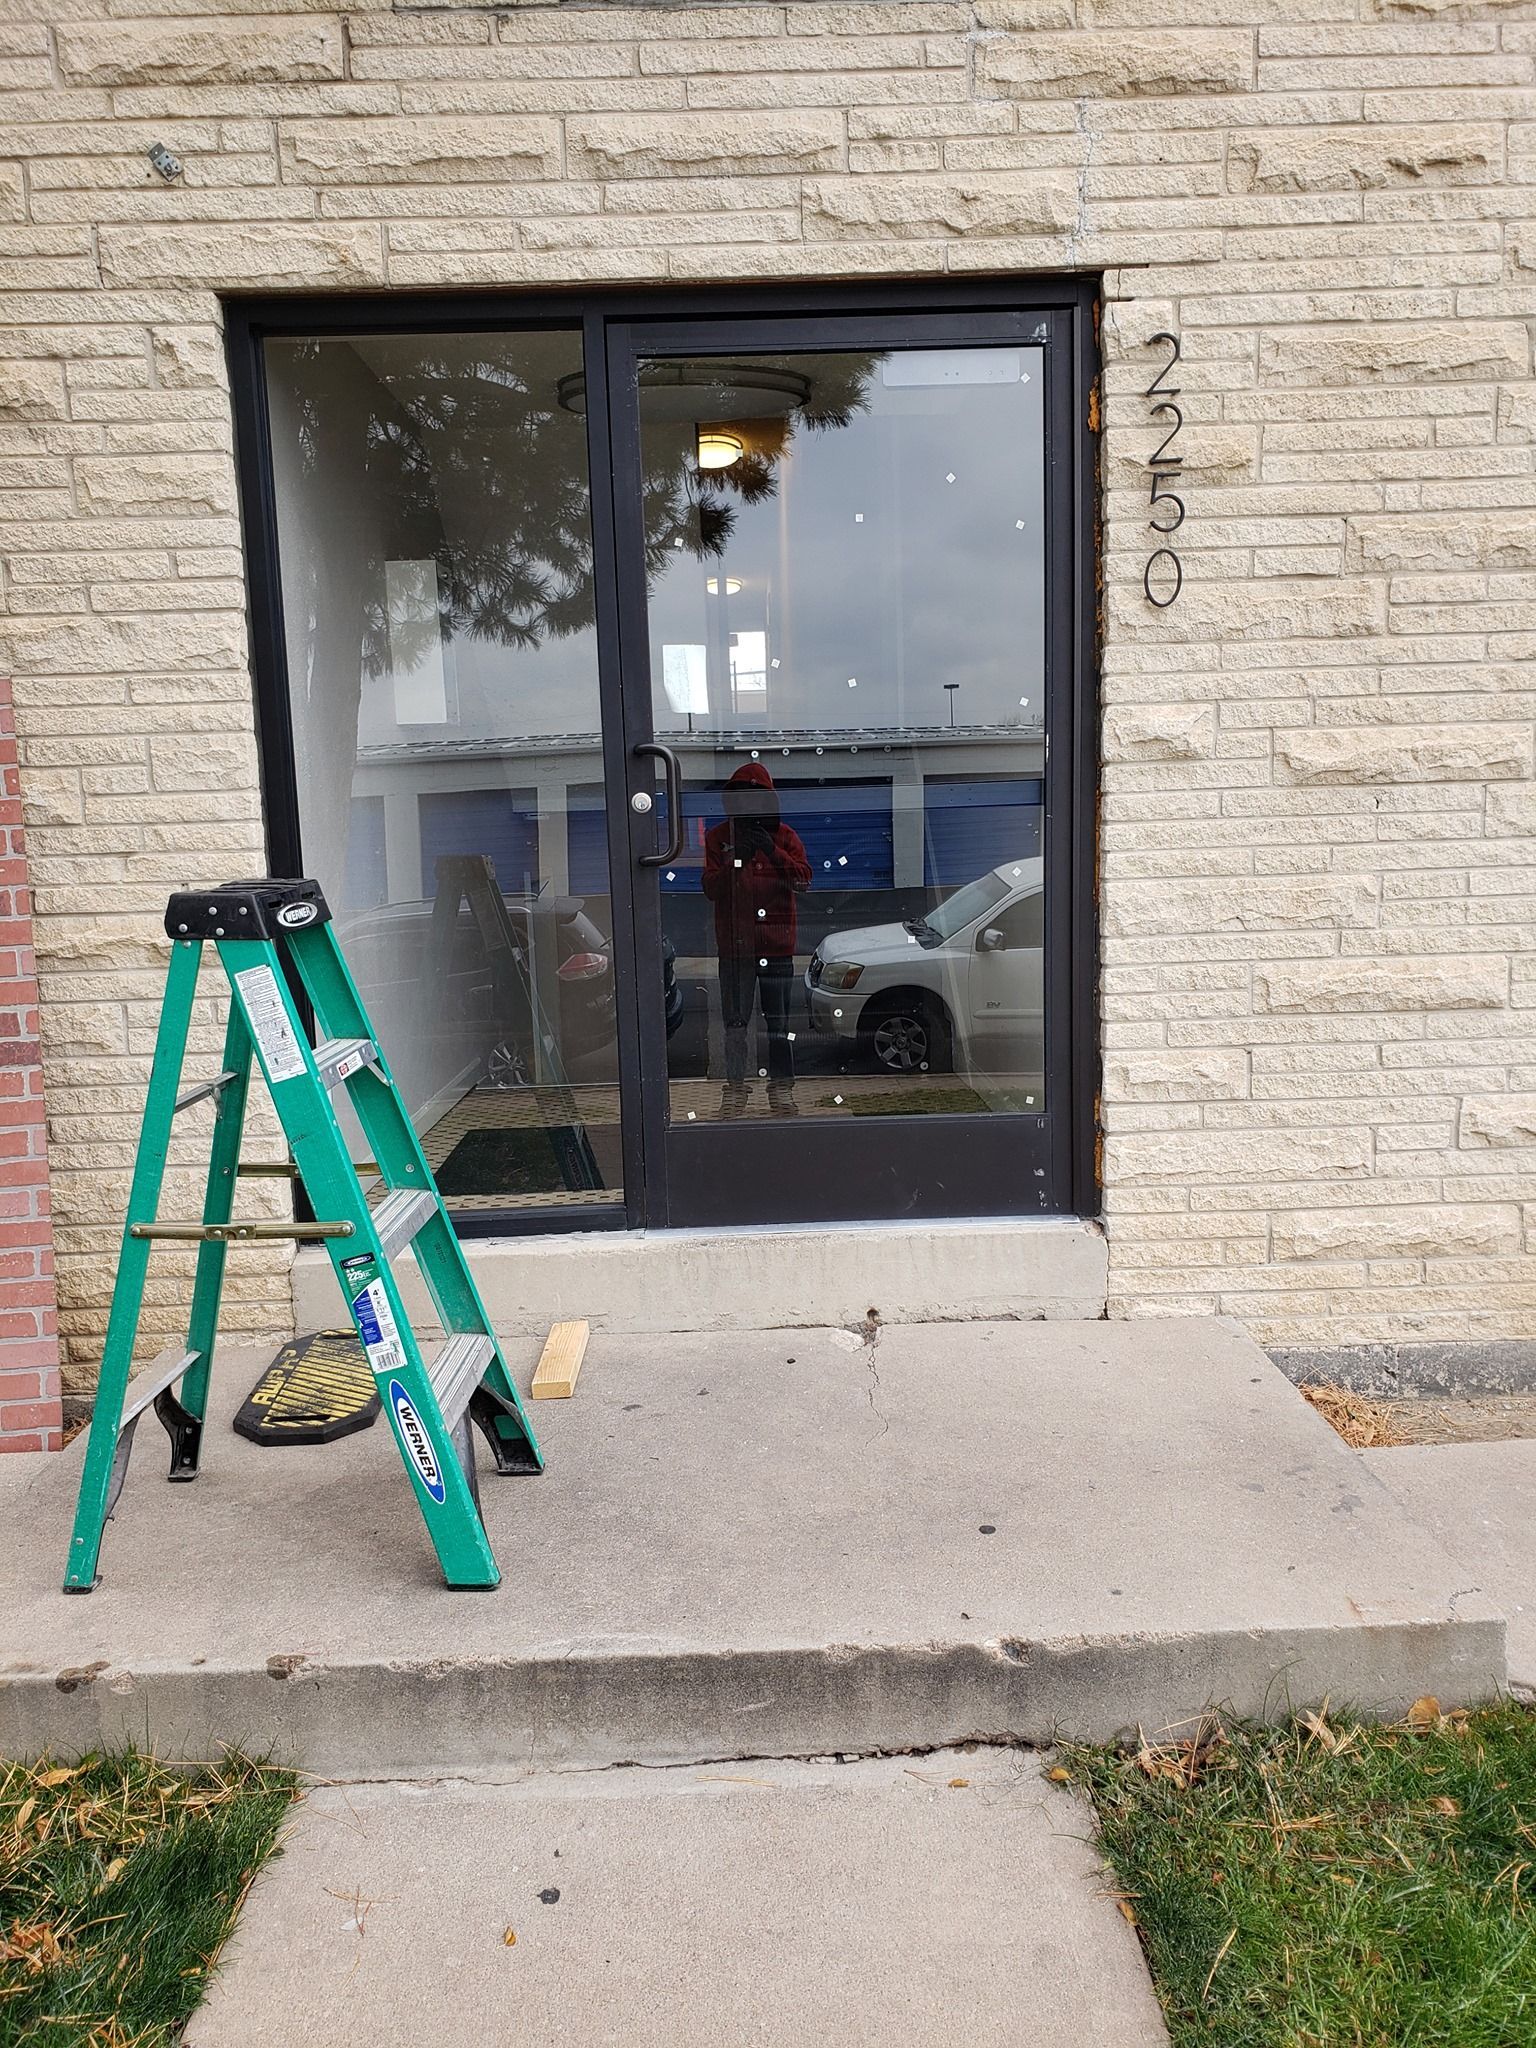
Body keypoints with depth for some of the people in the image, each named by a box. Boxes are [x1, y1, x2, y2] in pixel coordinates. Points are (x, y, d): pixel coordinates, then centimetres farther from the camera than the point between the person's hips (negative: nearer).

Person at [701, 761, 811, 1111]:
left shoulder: (784, 835, 6)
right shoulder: (717, 837, 5)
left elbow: (803, 881, -6)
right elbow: (710, 888, -4)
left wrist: (774, 852, -19)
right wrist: (736, 861, -19)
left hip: (777, 943, 0)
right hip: (735, 943, 0)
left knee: (779, 1020, 6)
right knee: (735, 1022, 2)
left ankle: (780, 1086, 13)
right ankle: (735, 1086, 11)